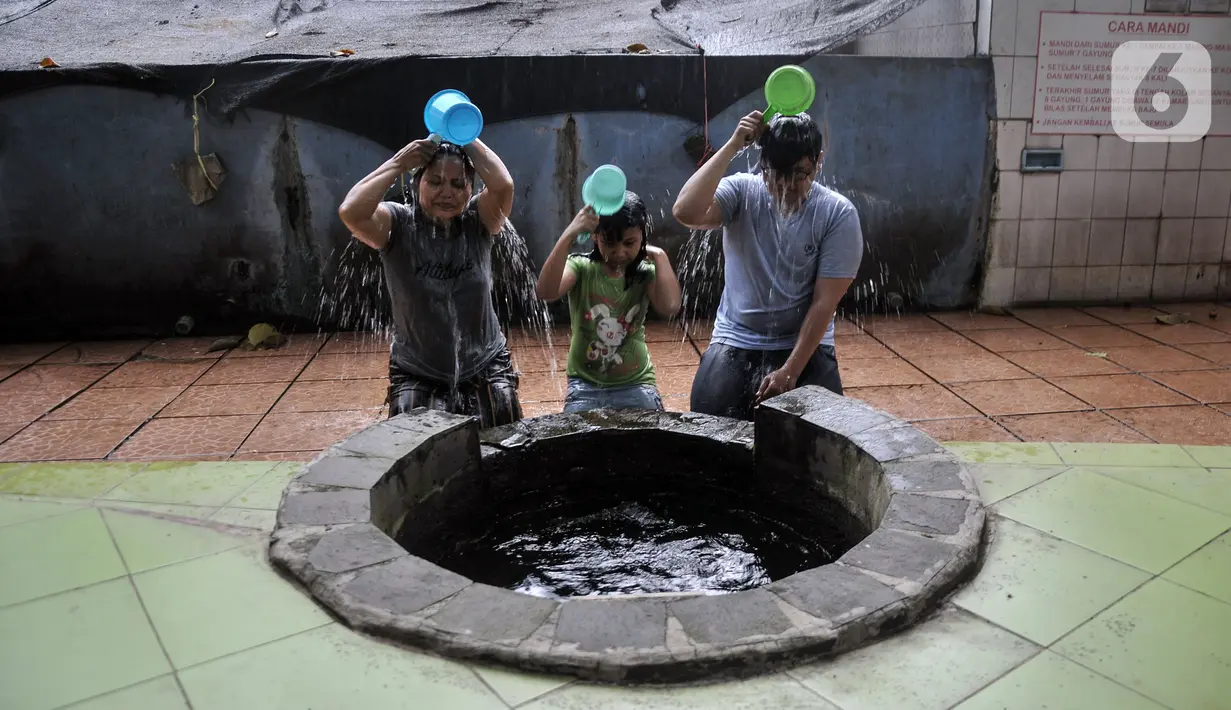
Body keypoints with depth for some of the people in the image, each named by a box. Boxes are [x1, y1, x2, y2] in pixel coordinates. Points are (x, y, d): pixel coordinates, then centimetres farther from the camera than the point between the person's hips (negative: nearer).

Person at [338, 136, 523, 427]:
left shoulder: (477, 221, -6)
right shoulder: (397, 224, -10)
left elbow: (503, 185, -26)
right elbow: (350, 212, -30)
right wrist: (398, 163, -20)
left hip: (485, 368, 1)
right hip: (416, 374, -1)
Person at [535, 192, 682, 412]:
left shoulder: (645, 273, -3)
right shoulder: (581, 267, -8)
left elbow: (669, 307, -23)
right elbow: (546, 292, -29)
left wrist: (659, 256, -14)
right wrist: (569, 235, -32)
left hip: (635, 385, 1)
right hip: (585, 385, -1)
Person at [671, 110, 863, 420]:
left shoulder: (839, 214, -9)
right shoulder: (742, 191, -7)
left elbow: (824, 301, -12)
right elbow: (685, 212, -27)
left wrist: (790, 371, -18)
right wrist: (732, 146, -24)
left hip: (805, 344, 0)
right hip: (735, 341, 0)